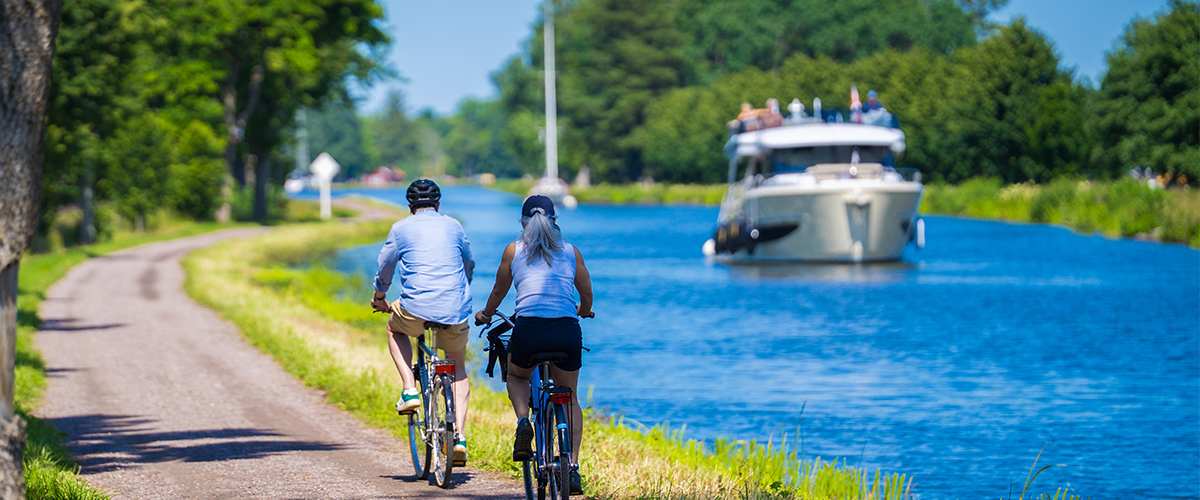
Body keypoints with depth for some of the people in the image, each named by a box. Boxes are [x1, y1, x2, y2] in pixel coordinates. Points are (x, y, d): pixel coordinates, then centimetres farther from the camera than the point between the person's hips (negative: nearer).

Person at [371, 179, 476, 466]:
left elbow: (384, 271, 16)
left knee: (394, 327, 33)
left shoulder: (401, 229, 8)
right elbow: (469, 266, 30)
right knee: (459, 371, 23)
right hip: (455, 312, 2)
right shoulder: (453, 227, 16)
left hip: (416, 309, -2)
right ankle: (459, 437, 7)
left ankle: (410, 391, 15)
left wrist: (379, 299, 37)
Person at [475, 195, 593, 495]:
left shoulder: (514, 250, 12)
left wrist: (486, 314, 44)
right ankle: (573, 467, 7)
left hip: (529, 329, -1)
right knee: (569, 398, 21)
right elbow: (587, 295, 22)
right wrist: (583, 312, 45)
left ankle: (523, 422, 2)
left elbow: (499, 291, 23)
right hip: (568, 332, 1)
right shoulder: (571, 252, 14)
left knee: (516, 376, 31)